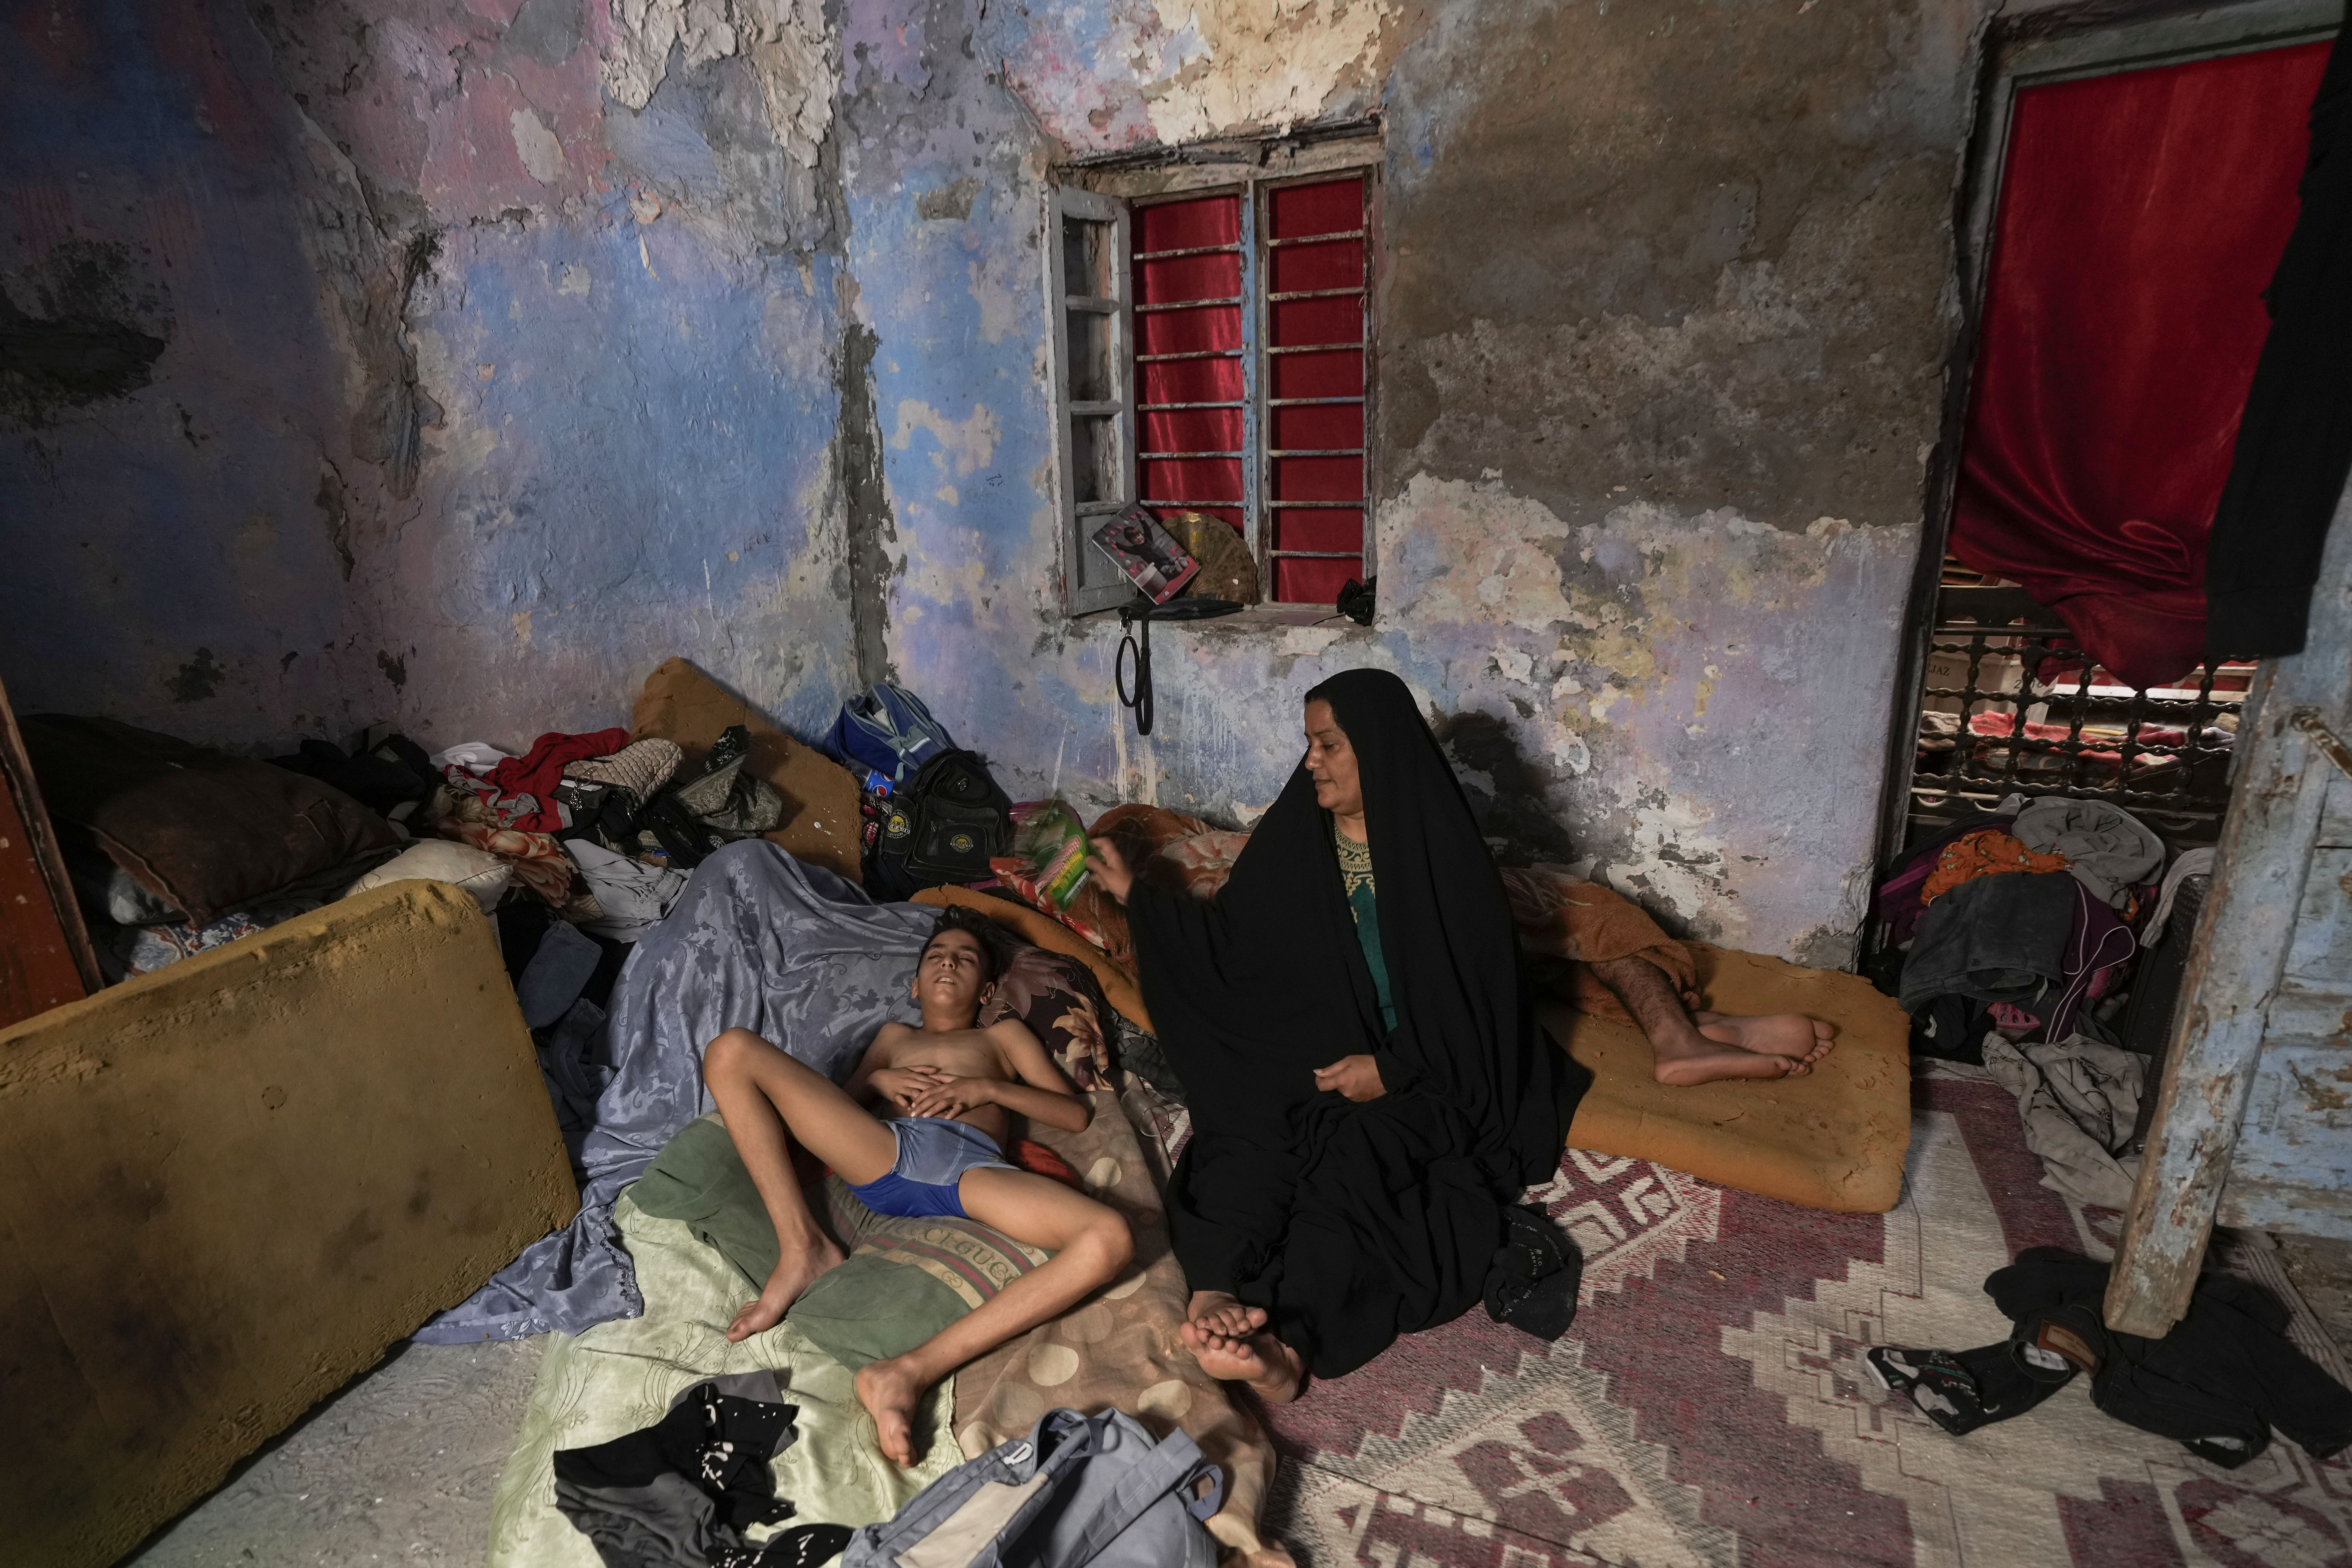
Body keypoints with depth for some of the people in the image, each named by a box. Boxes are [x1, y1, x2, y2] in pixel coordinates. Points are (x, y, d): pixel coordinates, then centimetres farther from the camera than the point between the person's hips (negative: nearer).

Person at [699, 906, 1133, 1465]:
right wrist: (878, 1080, 8)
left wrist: (985, 1088, 5)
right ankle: (804, 1248, -18)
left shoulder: (1004, 1034, 32)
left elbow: (1075, 1113, 19)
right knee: (732, 1051, -12)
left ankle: (913, 1371, -37)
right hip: (886, 1152, 2)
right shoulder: (895, 1035, 38)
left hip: (974, 1171, -1)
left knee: (1111, 1239, -33)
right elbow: (834, 1099, 28)